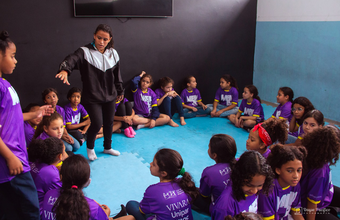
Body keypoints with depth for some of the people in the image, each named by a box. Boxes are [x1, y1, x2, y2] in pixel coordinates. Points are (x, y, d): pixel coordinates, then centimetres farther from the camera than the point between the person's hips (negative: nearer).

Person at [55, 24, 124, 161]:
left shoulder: (113, 54, 4)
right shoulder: (85, 52, -12)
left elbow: (117, 75, 14)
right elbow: (72, 60, -32)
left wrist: (120, 91, 19)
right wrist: (65, 70, -53)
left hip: (110, 96, 5)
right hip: (92, 97, -5)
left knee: (109, 123, 14)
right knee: (97, 123, -11)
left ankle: (107, 147, 38)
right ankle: (90, 147, 20)